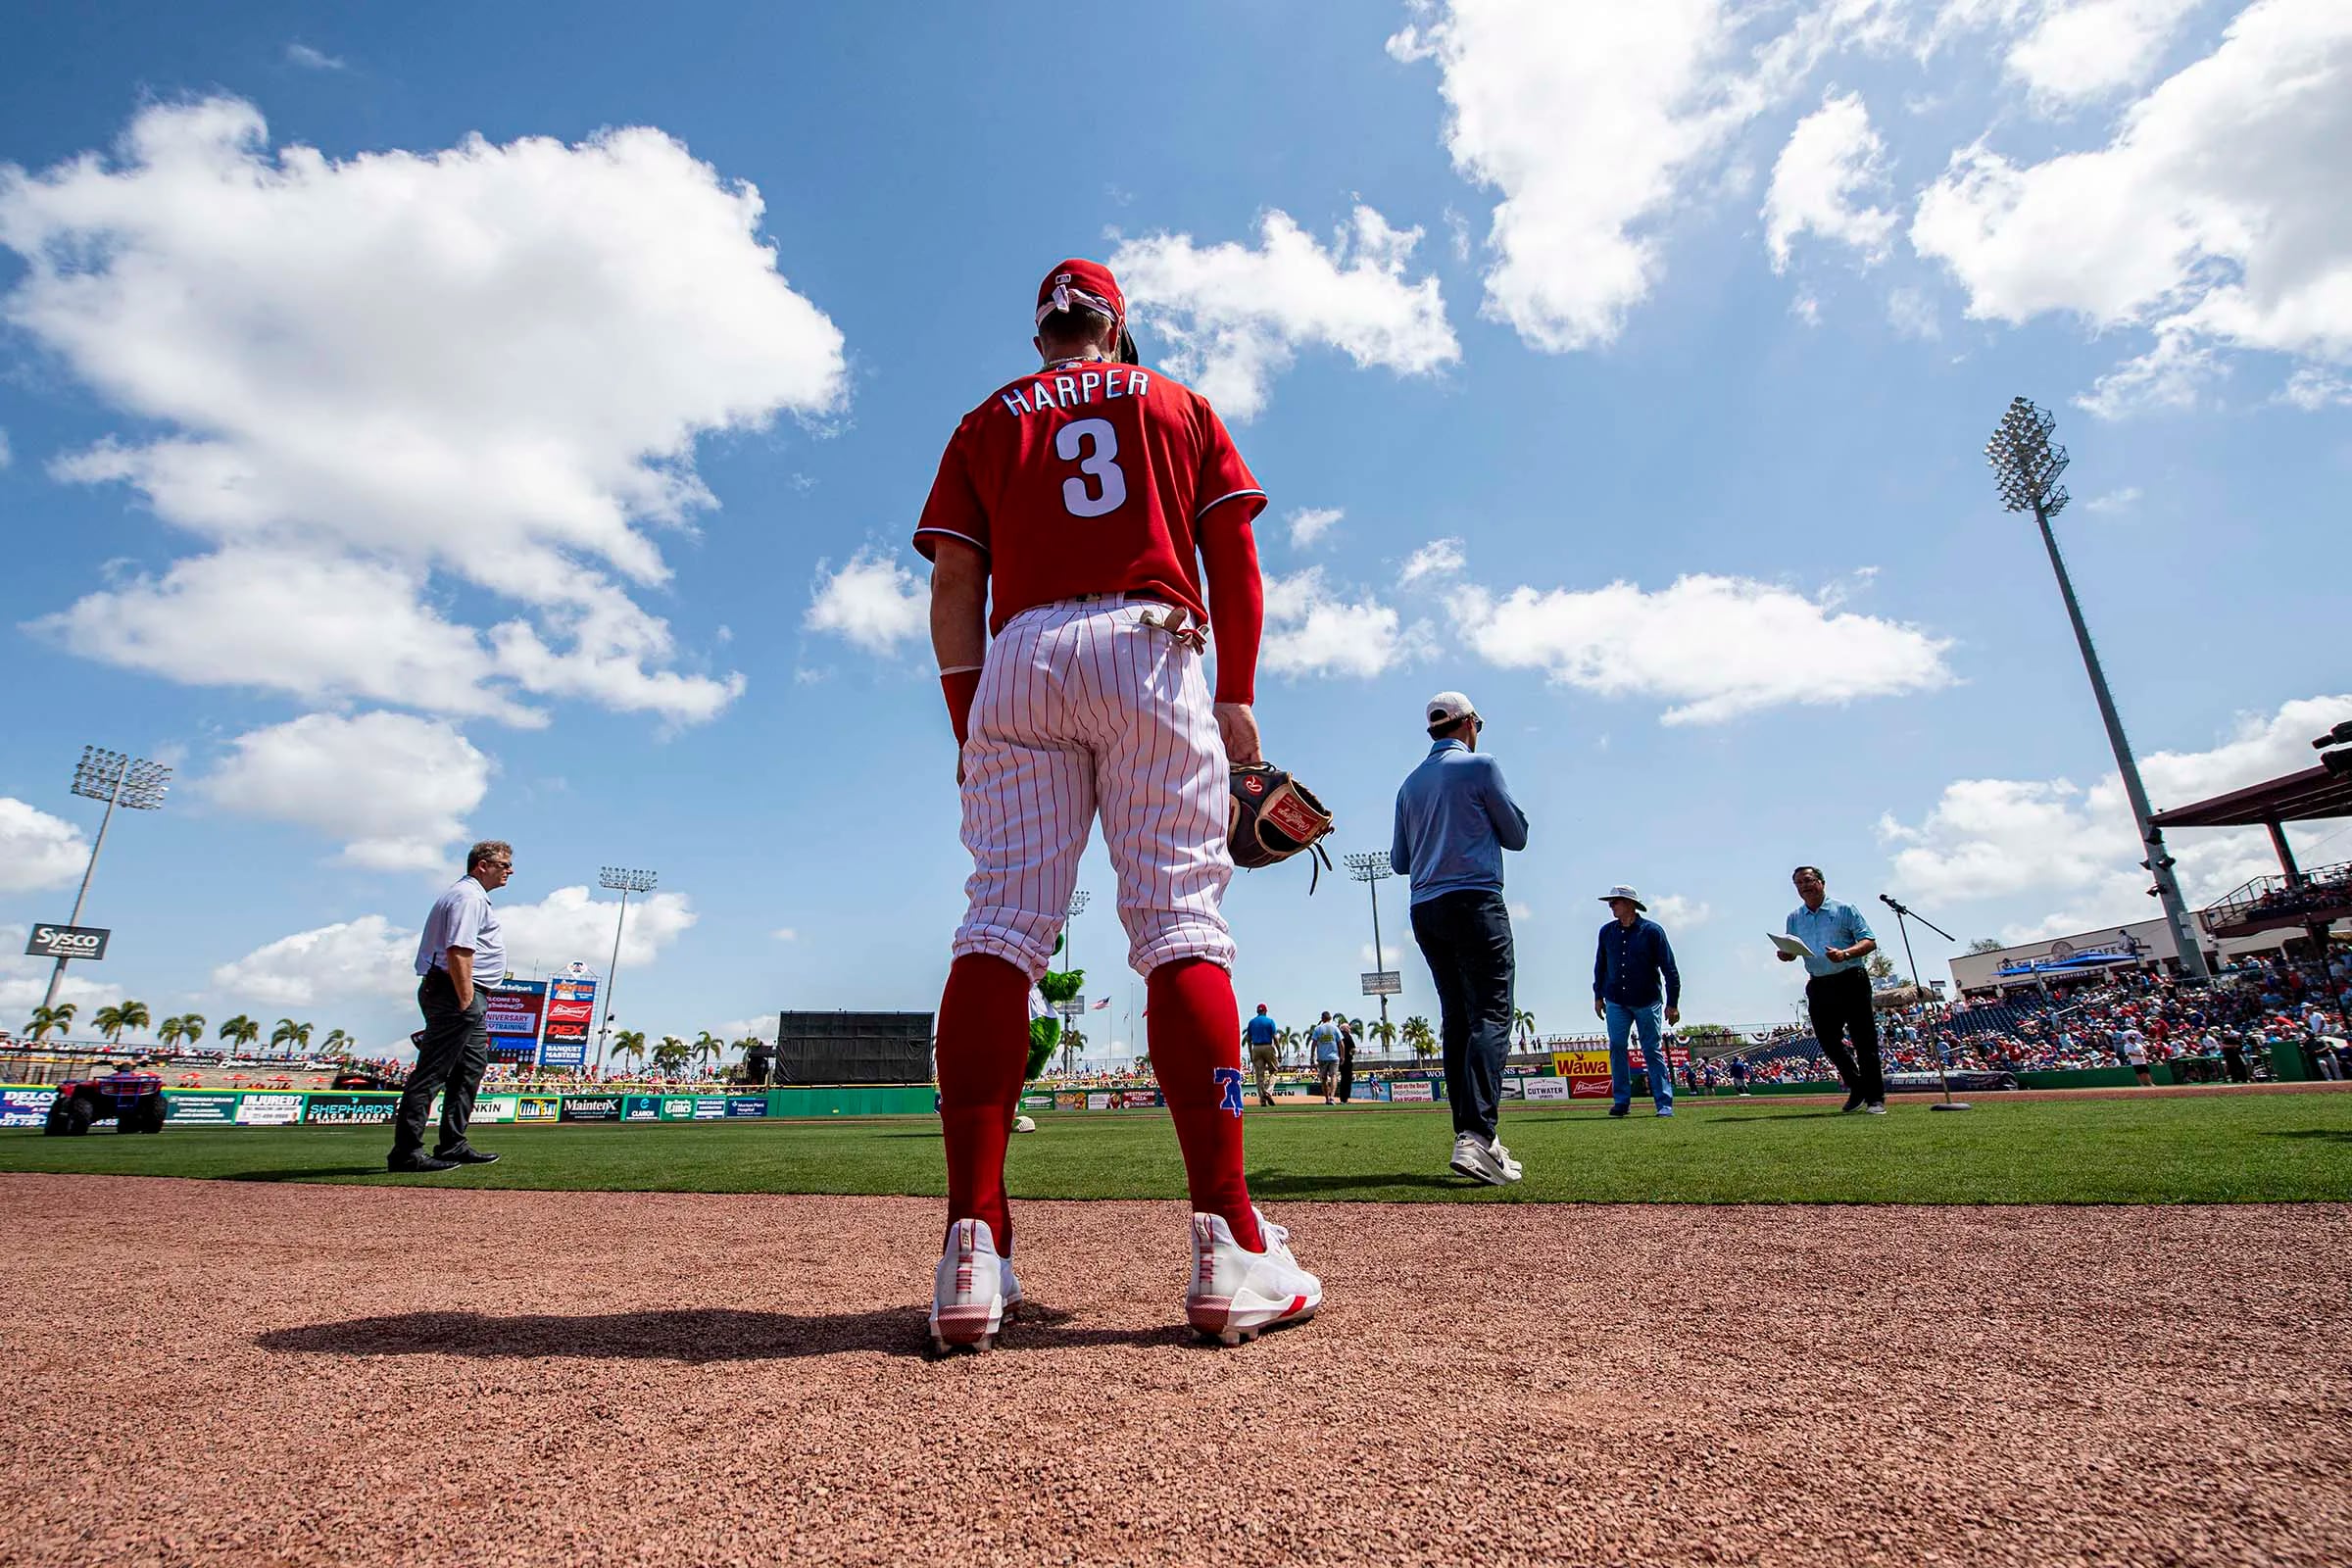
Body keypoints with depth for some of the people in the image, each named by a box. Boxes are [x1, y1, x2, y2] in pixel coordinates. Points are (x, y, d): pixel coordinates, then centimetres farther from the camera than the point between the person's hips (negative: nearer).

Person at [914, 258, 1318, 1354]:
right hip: (1150, 650, -1)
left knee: (999, 925, -6)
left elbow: (955, 584, 12)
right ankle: (1227, 1245, -14)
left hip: (1018, 658, 2)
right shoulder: (1177, 404, 24)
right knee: (1180, 924, -9)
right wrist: (1236, 696, 5)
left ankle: (972, 1249, -13)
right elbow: (1233, 553, 9)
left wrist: (969, 728, 9)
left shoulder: (987, 423, 24)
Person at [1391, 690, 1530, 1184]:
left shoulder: (1410, 783, 16)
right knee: (1490, 1015, -11)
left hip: (1425, 912, 6)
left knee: (1457, 1021, 9)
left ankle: (1469, 1135, 9)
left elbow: (1398, 861, 18)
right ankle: (1478, 1135, -25)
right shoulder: (1480, 767, 0)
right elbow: (1517, 836, 4)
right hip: (1475, 902, -6)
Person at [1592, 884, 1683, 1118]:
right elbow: (1600, 966, 15)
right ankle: (1621, 1101, 2)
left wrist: (1672, 1003, -7)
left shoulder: (1652, 931, -6)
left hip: (1647, 1001, -3)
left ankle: (1664, 1103, 5)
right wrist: (1598, 996, 14)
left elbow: (1669, 968, -5)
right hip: (1616, 1002, 3)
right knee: (1616, 1047, -4)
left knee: (1652, 1051, -1)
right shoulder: (1607, 932, 6)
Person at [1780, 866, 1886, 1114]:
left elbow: (1869, 942, -5)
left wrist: (1845, 954, -23)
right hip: (1819, 987, 5)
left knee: (1864, 1040, -3)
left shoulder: (1845, 910, 1)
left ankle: (1875, 1098, 5)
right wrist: (1785, 955, -5)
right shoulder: (1794, 918, 14)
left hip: (1851, 983, -4)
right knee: (1828, 1041, 4)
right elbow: (1791, 952, 19)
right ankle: (1856, 1087, 23)